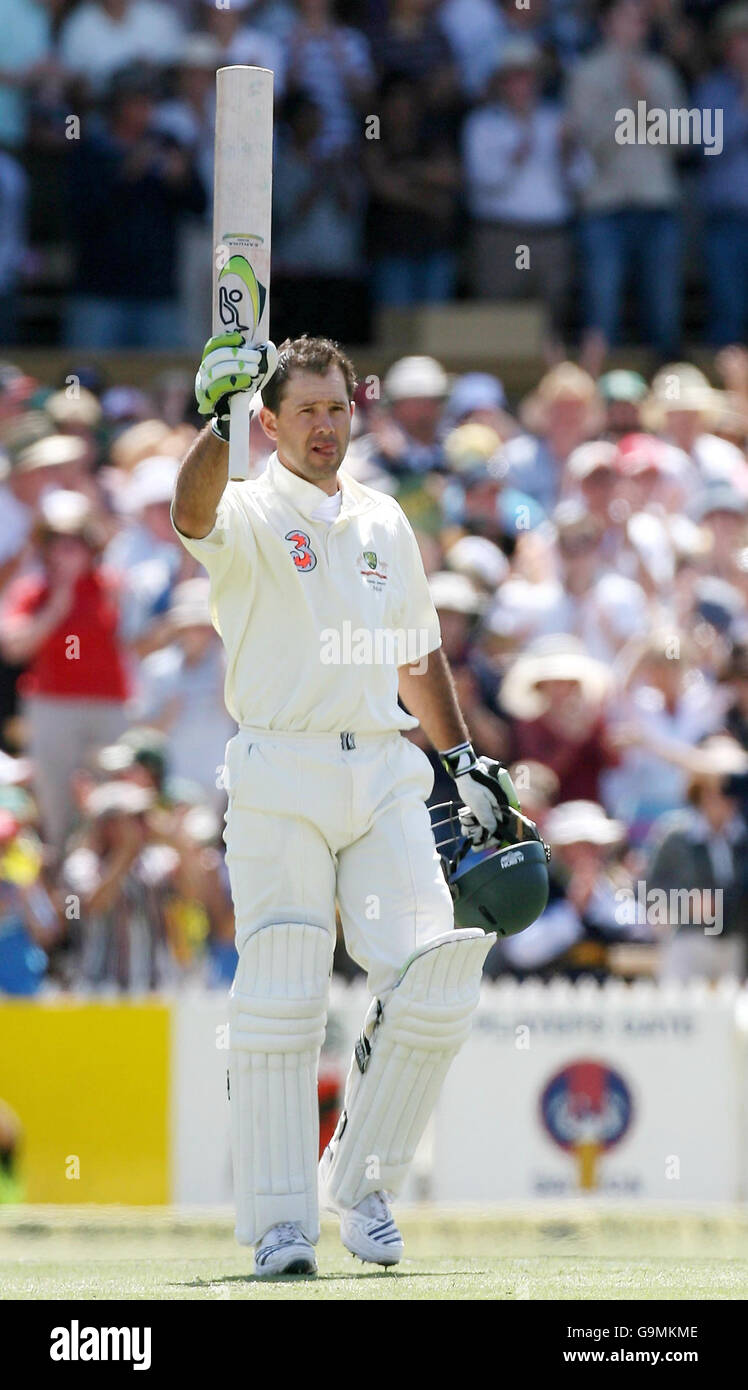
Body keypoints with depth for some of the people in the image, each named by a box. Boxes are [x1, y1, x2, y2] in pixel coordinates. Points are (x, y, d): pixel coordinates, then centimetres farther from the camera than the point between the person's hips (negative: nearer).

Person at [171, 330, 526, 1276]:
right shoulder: (251, 514, 0)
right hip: (279, 780, -5)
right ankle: (280, 1222, -4)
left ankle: (361, 1185, 10)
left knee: (435, 983, -7)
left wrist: (463, 758, 25)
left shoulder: (384, 523, 18)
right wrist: (218, 418, -41)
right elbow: (194, 513, -25)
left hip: (384, 776, 5)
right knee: (281, 1000, -9)